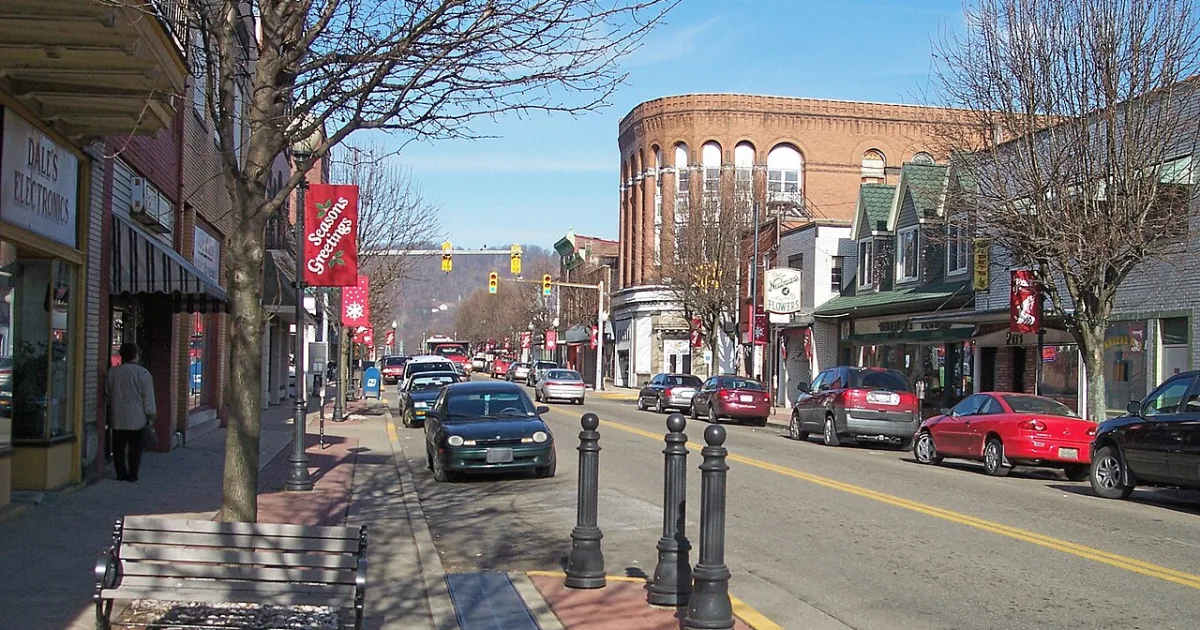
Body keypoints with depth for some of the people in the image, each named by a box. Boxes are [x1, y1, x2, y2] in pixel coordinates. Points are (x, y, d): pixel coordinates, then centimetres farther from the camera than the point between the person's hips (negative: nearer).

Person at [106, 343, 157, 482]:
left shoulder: (113, 372, 5)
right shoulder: (143, 373, -7)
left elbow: (108, 393, 15)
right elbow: (148, 397, -6)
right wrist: (151, 415, -1)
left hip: (118, 418, 3)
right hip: (137, 418, -3)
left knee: (118, 447, 10)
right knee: (135, 447, 2)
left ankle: (121, 474, 12)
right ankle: (132, 475, 3)